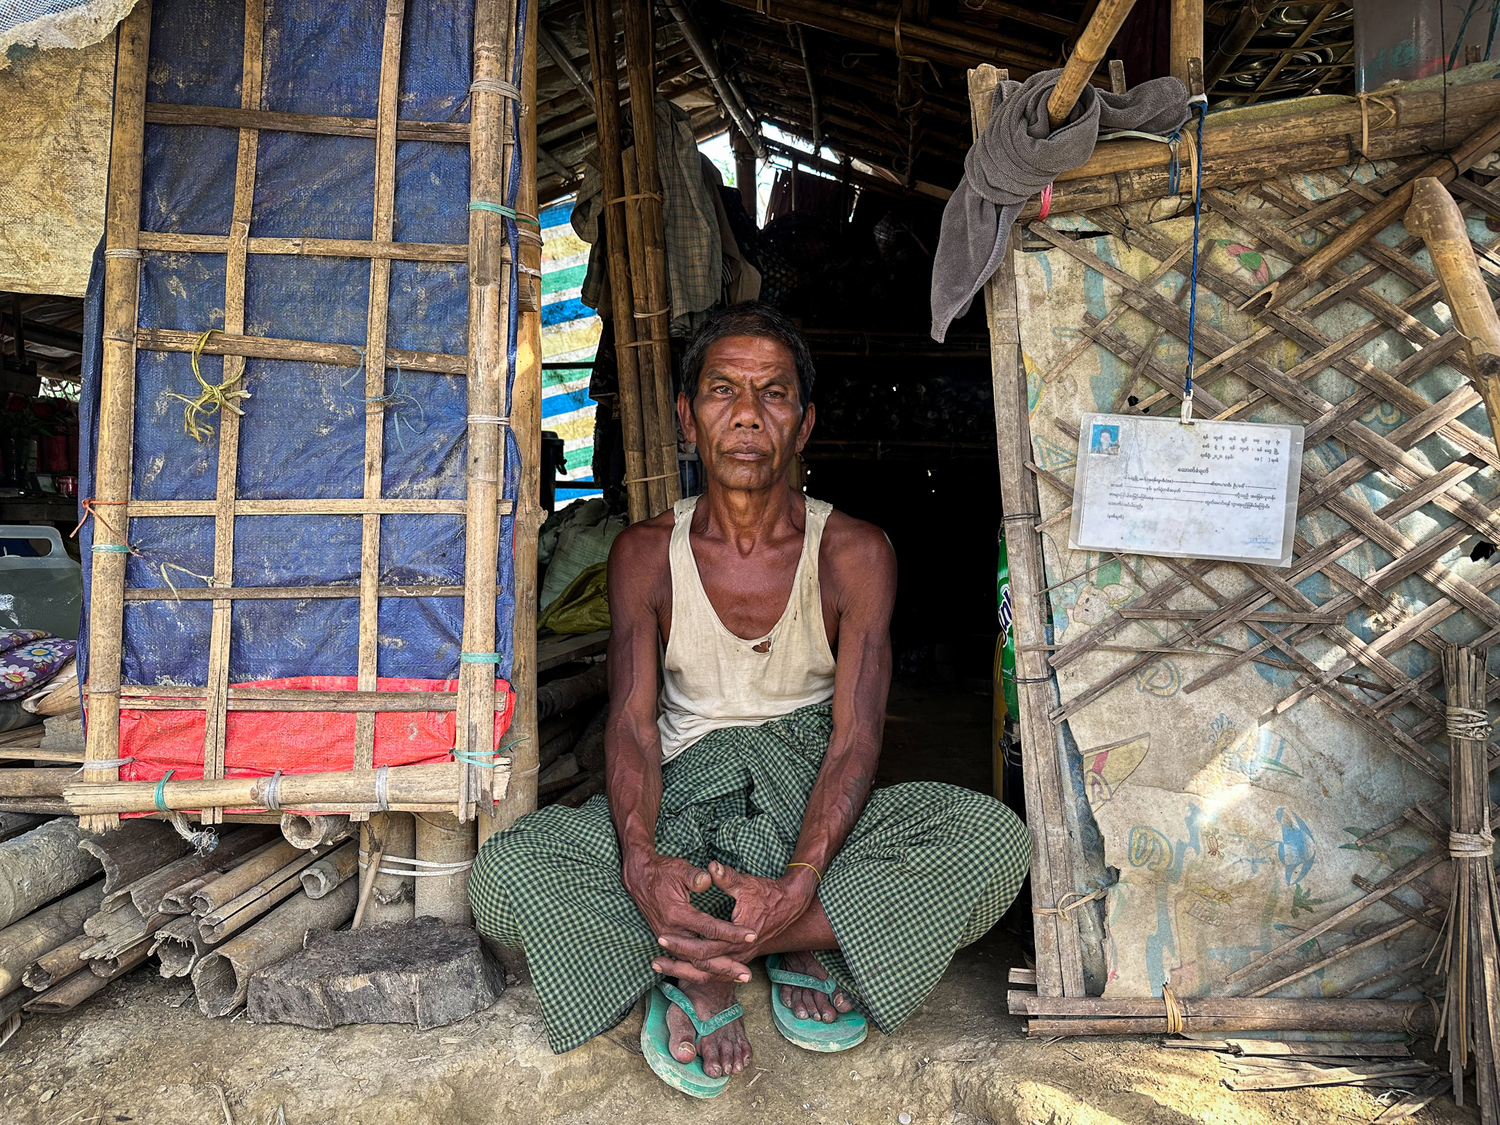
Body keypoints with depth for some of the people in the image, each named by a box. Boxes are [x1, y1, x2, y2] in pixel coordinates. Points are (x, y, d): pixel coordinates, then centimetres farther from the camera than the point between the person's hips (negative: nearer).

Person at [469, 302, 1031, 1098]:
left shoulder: (853, 553, -5)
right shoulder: (646, 554, -1)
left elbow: (855, 739, -12)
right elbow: (631, 724, -9)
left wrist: (798, 883, -31)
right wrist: (642, 864, -30)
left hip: (814, 810, 0)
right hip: (687, 800, 1)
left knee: (997, 838, -28)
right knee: (503, 875, -25)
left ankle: (702, 962, -21)